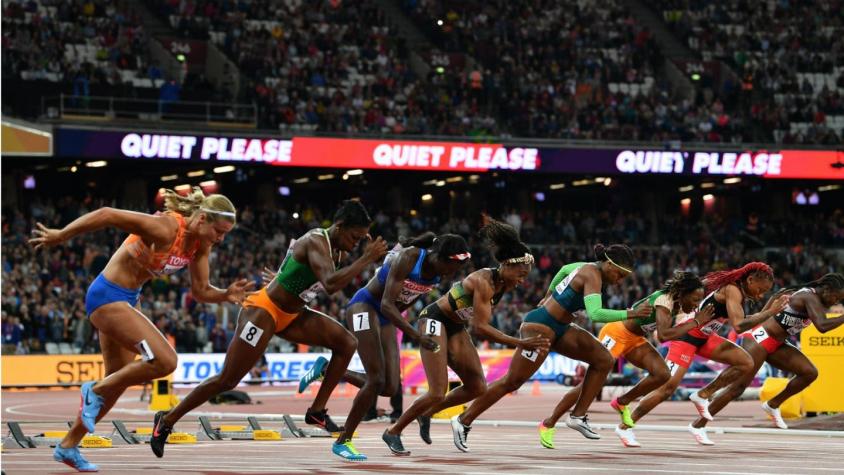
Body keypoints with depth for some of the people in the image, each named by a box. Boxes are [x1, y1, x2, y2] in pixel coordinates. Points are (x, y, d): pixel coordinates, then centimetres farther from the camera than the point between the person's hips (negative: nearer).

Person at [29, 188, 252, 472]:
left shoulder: (201, 243, -2)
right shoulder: (165, 228, -28)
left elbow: (200, 291, 6)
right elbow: (107, 215, -29)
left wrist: (226, 295, -15)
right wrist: (59, 236, -23)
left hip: (127, 299, 10)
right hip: (108, 296, -10)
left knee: (118, 382, 16)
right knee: (165, 361, -18)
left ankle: (68, 447, 29)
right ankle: (96, 391, 1)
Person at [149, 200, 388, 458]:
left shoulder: (335, 247, 4)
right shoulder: (316, 243, -24)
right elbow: (331, 285, -39)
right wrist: (366, 259, -35)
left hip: (291, 314, 9)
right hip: (264, 311, -9)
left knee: (347, 343, -1)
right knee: (227, 380, -6)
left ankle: (317, 410, 3)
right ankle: (167, 420, 8)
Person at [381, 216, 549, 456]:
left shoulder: (502, 283, -3)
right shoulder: (484, 282, -28)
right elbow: (480, 327, -31)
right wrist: (520, 343, -32)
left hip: (455, 328, 9)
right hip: (435, 321, -9)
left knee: (477, 387, 1)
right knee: (437, 392, -16)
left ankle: (426, 414, 21)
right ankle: (393, 432, 3)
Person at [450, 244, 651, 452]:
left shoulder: (589, 267, 8)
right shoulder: (593, 276, -20)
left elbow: (565, 270, 29)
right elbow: (595, 313, -34)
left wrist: (549, 296, 42)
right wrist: (630, 314, -31)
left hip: (559, 328, 10)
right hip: (540, 326, -10)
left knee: (604, 361, 1)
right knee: (512, 382, -7)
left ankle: (578, 416, 4)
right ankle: (463, 421, 3)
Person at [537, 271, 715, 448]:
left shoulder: (679, 303, -3)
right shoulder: (665, 300, -29)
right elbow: (663, 335, -41)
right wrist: (695, 322, -35)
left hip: (634, 339, 8)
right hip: (615, 333, -8)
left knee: (662, 374, -11)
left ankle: (622, 402, 9)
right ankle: (548, 424, 3)